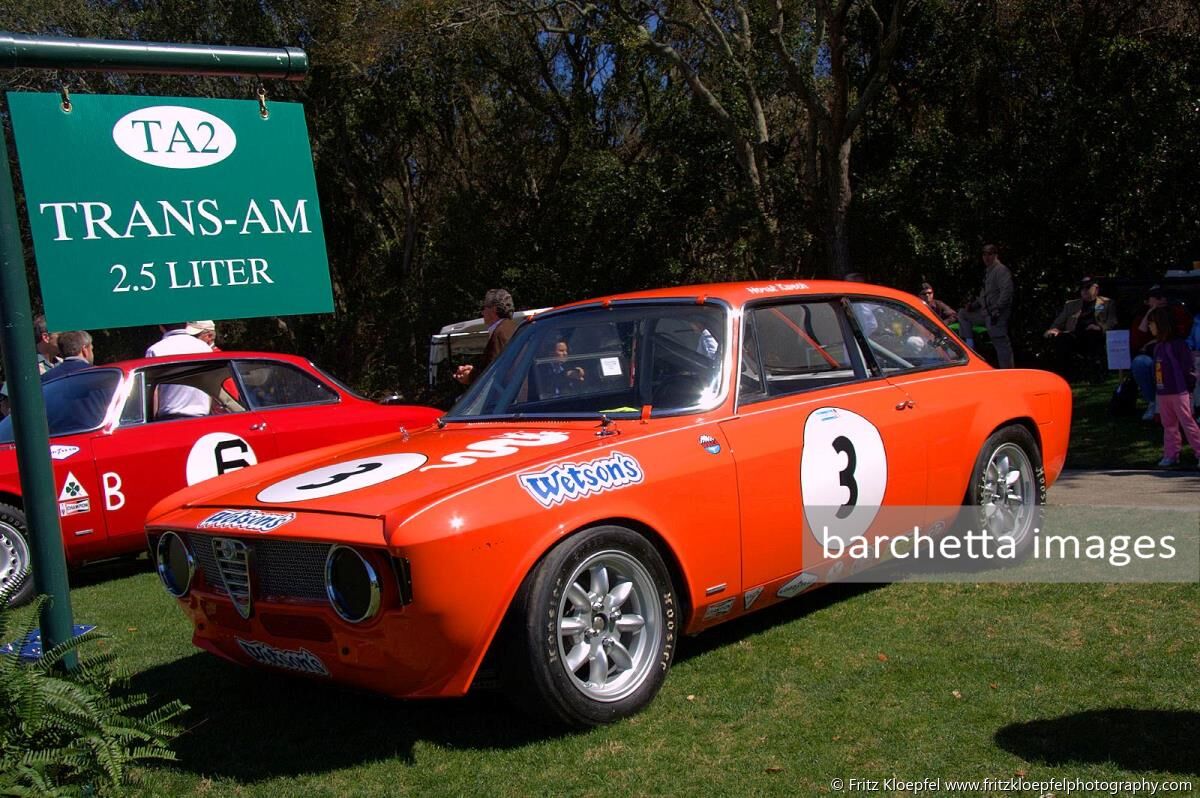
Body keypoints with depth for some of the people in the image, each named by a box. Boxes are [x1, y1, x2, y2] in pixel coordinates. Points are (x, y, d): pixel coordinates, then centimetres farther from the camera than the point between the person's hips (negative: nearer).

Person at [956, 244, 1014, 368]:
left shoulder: (1001, 270, -8)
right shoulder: (988, 272, 21)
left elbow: (1006, 291, -20)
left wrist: (997, 309, -24)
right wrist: (973, 304, 12)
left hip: (996, 315, -10)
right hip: (985, 313, 10)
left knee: (1001, 344, -10)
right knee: (962, 313, 16)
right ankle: (969, 345, 7)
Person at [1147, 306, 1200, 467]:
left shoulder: (1178, 343, -12)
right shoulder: (1158, 346, 11)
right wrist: (1156, 388, 10)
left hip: (1178, 392, -8)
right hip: (1162, 392, 8)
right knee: (1169, 425, 10)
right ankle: (1171, 455, 15)